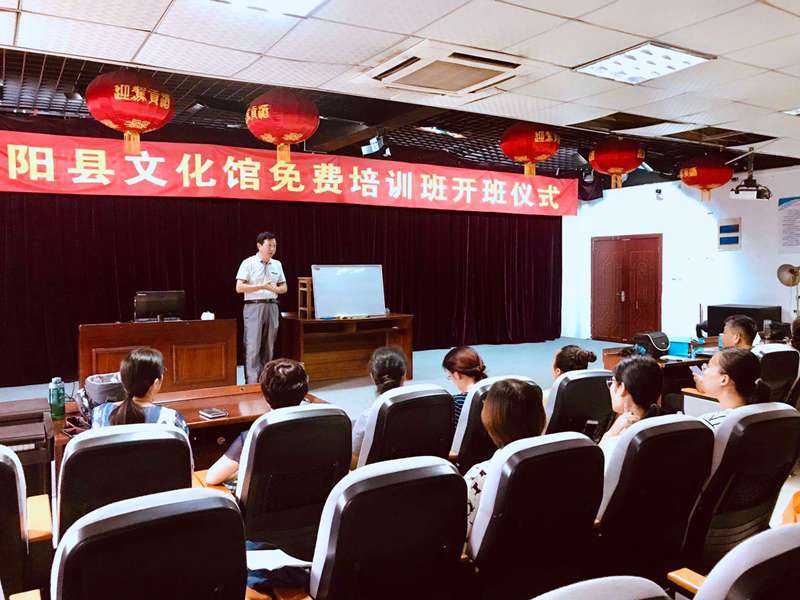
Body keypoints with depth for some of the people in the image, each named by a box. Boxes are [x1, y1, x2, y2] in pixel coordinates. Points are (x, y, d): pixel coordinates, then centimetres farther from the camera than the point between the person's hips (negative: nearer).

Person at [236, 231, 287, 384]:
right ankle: (252, 383, -4)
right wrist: (262, 286, -18)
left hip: (272, 307, 5)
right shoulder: (248, 263, -4)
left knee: (268, 347, 10)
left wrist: (275, 289, -7)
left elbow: (284, 288, 16)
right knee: (253, 347, -7)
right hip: (254, 307, -5)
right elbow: (239, 288, -11)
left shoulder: (277, 264, 11)